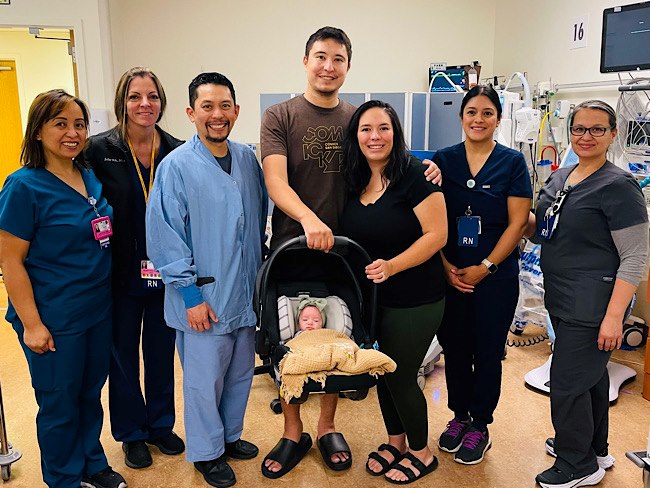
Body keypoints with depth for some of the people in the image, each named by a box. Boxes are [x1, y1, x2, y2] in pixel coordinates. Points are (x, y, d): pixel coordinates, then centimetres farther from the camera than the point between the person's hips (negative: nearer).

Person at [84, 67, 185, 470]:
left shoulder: (177, 151, -3)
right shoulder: (100, 149, -9)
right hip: (121, 274, -2)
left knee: (161, 351, 17)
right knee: (123, 353, 13)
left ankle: (161, 425, 37)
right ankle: (132, 433, 34)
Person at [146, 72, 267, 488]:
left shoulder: (247, 158, 3)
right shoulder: (177, 166, -13)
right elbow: (164, 237, -13)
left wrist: (258, 268, 12)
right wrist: (191, 294, -14)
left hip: (246, 294, 6)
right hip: (204, 298, -5)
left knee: (241, 373, 19)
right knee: (205, 380, 9)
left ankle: (230, 436, 41)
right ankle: (206, 452, 31)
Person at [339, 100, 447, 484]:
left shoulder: (414, 175, -16)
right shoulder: (355, 181, 4)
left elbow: (437, 234, -19)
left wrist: (392, 266, -28)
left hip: (415, 300, -6)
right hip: (374, 297, 6)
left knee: (401, 376, 5)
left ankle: (421, 453, 30)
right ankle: (396, 442, 40)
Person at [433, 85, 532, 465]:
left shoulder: (513, 162, -2)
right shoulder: (443, 160, 2)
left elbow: (518, 223, -6)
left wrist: (484, 268, -11)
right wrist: (446, 266, -8)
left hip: (495, 276, -2)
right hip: (450, 276, 2)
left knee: (487, 352, 8)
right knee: (454, 348, 12)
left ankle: (480, 426, 26)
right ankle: (459, 416, 32)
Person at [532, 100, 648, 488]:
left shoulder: (618, 186, -16)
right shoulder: (560, 178, 8)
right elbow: (546, 230, 21)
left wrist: (614, 317, -21)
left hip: (592, 307, -8)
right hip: (564, 302, 8)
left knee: (568, 382, 0)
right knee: (589, 375, 21)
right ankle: (594, 449, 39)